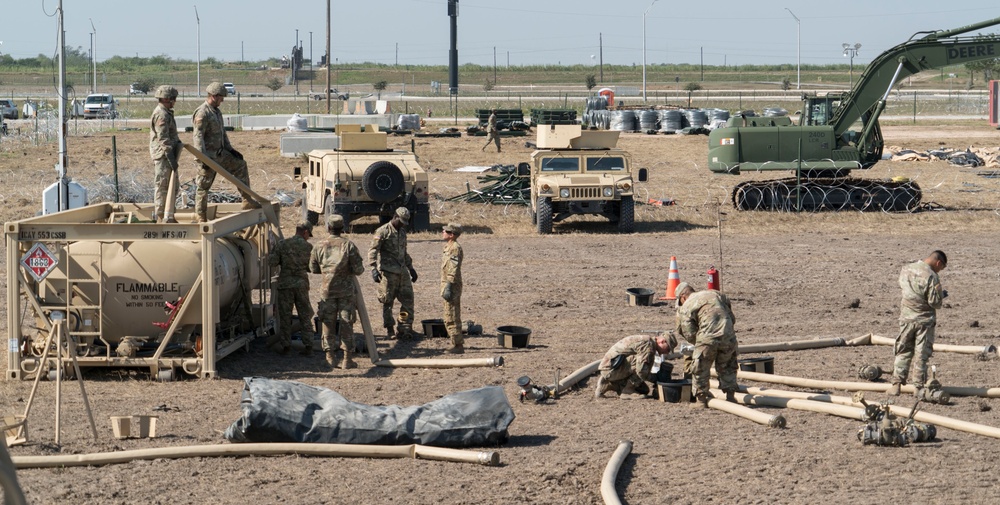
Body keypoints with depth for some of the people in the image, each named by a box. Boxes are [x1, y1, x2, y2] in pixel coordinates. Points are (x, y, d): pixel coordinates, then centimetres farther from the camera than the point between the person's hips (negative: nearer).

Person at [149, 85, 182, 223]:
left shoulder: (166, 113, 18)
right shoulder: (161, 115, -16)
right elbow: (163, 139, -22)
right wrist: (171, 158, -24)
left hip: (167, 155, 11)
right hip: (163, 155, -11)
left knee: (174, 185, 13)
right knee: (163, 186, -6)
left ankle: (168, 217, 17)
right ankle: (159, 217, -3)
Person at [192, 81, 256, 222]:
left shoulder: (217, 112, 13)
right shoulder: (202, 113, -18)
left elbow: (222, 132, 23)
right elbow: (198, 137, -23)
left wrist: (230, 149, 18)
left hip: (220, 154, 9)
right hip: (208, 156, -9)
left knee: (240, 165, 11)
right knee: (203, 187, -2)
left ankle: (247, 200, 14)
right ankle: (201, 218, 5)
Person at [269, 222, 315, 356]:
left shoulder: (282, 244, -3)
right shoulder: (308, 247, -2)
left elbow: (271, 262, -6)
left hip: (285, 283, -1)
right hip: (302, 284, 1)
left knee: (285, 316, 7)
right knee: (305, 316, 9)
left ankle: (286, 346, 8)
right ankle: (308, 346, 6)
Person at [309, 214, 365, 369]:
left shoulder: (319, 247, 0)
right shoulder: (349, 246, -8)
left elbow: (313, 268, 11)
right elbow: (358, 269, -10)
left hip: (327, 291, 2)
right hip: (346, 292, -2)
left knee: (328, 323, 10)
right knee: (346, 324, 3)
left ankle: (330, 357, 9)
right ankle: (347, 359, 3)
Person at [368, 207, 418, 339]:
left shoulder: (402, 232, 16)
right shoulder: (383, 231, -9)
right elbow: (373, 250, -15)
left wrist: (411, 268, 28)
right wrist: (374, 269, -25)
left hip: (402, 271, 7)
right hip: (388, 272, -7)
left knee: (407, 299, 2)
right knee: (387, 301, 1)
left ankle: (404, 328, 8)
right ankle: (389, 330, 8)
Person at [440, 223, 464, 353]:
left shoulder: (455, 248, -16)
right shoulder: (448, 247, 15)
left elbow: (453, 270, -22)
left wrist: (448, 287, -25)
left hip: (452, 286, -11)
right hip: (447, 285, 11)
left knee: (451, 318, -8)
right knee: (450, 317, 16)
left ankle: (457, 345, -4)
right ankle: (458, 343, 23)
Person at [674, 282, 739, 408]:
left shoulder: (685, 308, 9)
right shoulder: (715, 294, 22)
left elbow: (690, 335, 2)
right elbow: (732, 318, 21)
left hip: (707, 338, -4)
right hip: (728, 337, 4)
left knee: (700, 369, 15)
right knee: (727, 368, 23)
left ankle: (701, 399, 19)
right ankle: (730, 396, 23)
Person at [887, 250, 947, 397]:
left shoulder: (906, 270, 0)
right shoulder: (931, 276, -18)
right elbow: (935, 302, -19)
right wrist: (941, 295, 4)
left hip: (906, 318, 4)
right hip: (925, 320, -4)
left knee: (903, 352, 12)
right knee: (922, 355, 6)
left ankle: (896, 384, 7)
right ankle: (919, 387, 10)